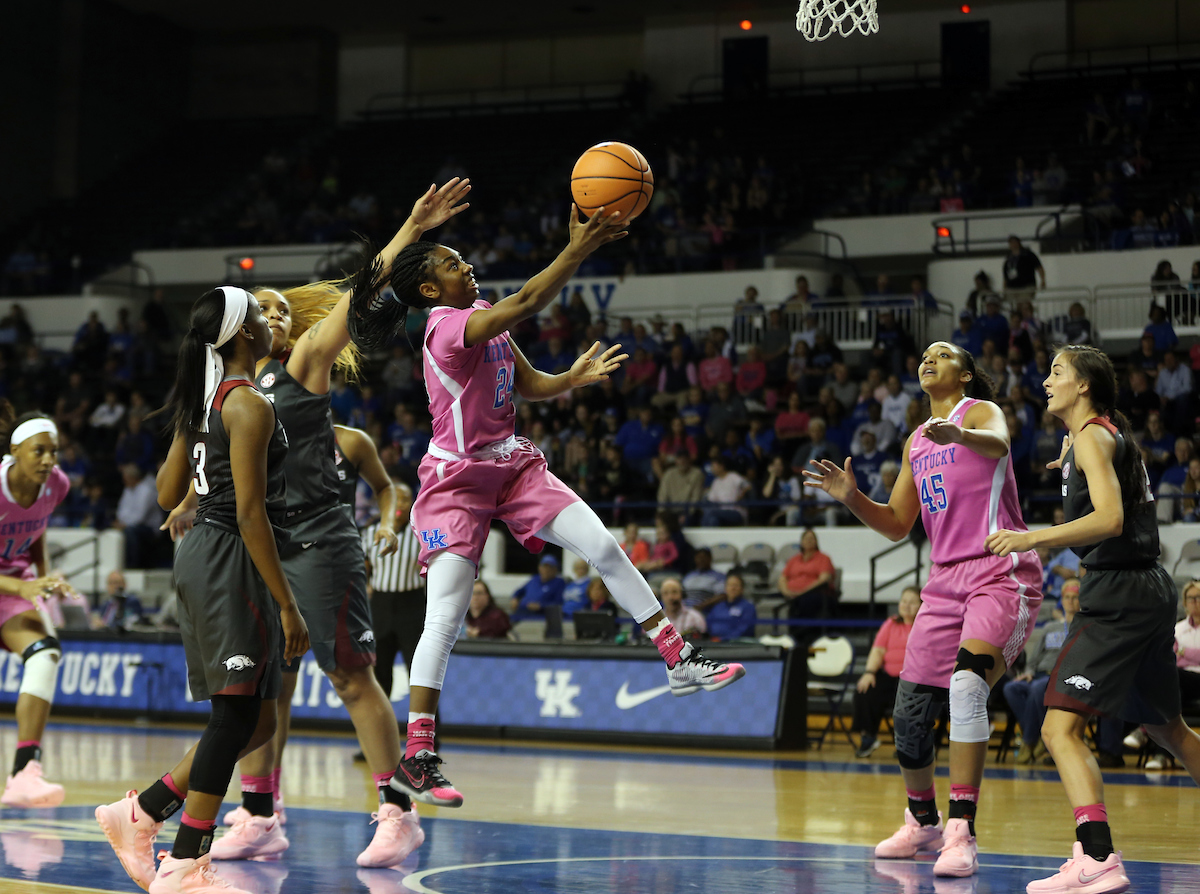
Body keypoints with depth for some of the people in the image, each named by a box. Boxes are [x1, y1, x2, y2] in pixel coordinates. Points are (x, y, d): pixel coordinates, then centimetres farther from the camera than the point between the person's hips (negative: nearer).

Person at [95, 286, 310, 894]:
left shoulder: (202, 400, 13)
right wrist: (287, 604, -17)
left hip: (201, 554, 10)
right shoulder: (250, 405, -14)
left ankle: (139, 814, 14)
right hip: (230, 563, -10)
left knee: (254, 719, 13)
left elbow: (168, 494, 18)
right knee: (238, 716, -5)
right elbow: (250, 513, -18)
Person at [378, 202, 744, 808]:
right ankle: (415, 758, -8)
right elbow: (527, 303, -35)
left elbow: (530, 386, 11)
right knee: (445, 618, -12)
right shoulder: (447, 326, -20)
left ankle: (681, 664, 5)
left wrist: (575, 379, -8)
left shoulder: (484, 317, 7)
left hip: (512, 464, 8)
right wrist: (579, 248, -37)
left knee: (605, 548, -3)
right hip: (456, 478, -8)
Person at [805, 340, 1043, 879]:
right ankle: (922, 823, 28)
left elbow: (998, 443, -28)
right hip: (946, 581, 7)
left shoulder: (981, 411, -1)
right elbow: (897, 525, 21)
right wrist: (850, 497, 3)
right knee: (910, 712, 5)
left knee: (967, 683, -29)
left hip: (1002, 575, -7)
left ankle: (962, 833, -29)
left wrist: (958, 435, -50)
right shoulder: (916, 441, 20)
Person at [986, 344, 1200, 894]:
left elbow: (1110, 520, -24)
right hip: (1151, 589, 10)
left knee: (1060, 727, -18)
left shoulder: (1091, 436, -10)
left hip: (1119, 594, -10)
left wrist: (1033, 539, -27)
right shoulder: (1114, 433, 18)